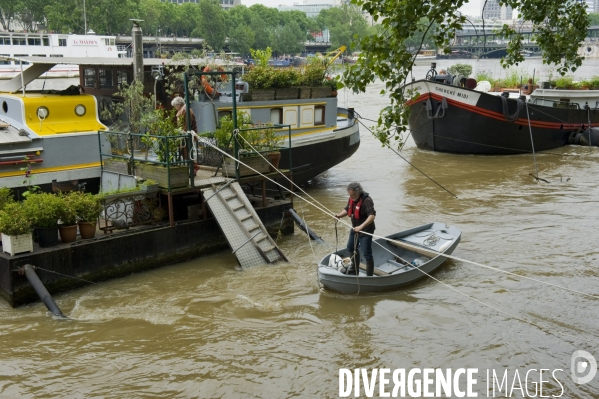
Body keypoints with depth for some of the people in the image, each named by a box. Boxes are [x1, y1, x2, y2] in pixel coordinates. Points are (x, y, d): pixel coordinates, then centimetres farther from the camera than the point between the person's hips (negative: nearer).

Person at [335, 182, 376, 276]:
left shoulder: (367, 200, -26)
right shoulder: (351, 199, 0)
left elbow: (372, 215, -36)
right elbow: (347, 209, 15)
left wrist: (361, 226, -46)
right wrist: (339, 215, -6)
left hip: (366, 231, -10)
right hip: (355, 228, 10)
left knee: (367, 254, -6)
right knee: (351, 248, 24)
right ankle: (355, 271, 43)